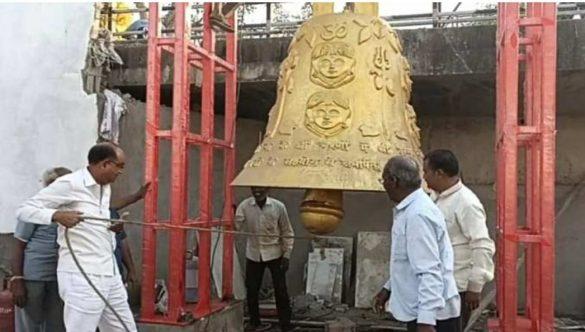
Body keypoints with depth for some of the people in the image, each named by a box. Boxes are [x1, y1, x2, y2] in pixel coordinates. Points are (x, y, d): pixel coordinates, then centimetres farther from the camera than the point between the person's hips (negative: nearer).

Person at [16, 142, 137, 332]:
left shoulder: (105, 187, 14)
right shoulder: (69, 184, -11)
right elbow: (23, 210, -13)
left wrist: (114, 225, 8)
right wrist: (57, 215, -29)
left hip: (110, 273, 9)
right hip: (81, 276, -8)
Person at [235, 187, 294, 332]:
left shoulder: (278, 206, -12)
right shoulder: (244, 206, -9)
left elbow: (287, 232, -4)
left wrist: (286, 255, -7)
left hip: (274, 254, -2)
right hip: (253, 254, 2)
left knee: (280, 290, 1)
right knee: (251, 290, 8)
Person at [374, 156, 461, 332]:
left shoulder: (418, 214, -23)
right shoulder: (409, 209, 9)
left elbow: (430, 271, -28)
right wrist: (388, 288, 25)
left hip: (432, 314, -10)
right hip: (421, 311, 10)